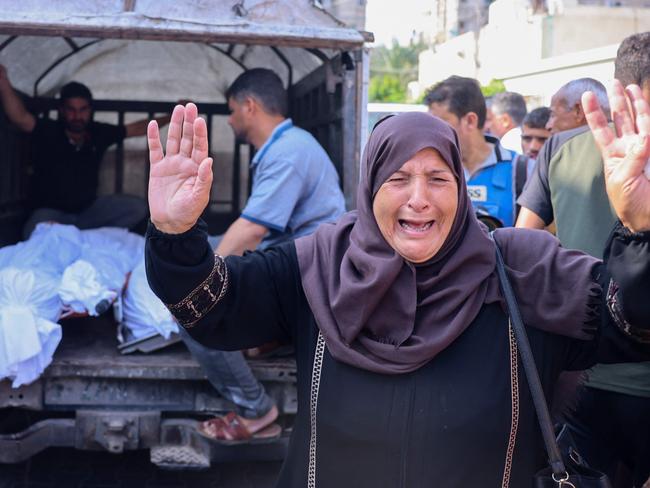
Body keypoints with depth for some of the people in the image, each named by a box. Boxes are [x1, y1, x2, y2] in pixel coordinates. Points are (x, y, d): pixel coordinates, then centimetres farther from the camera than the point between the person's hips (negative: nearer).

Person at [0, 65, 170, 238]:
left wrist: (168, 118, 7)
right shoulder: (47, 132, -14)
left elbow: (137, 128, 11)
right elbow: (20, 117, -34)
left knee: (137, 208, -14)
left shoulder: (99, 133, -1)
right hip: (51, 211, -5)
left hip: (89, 208, 6)